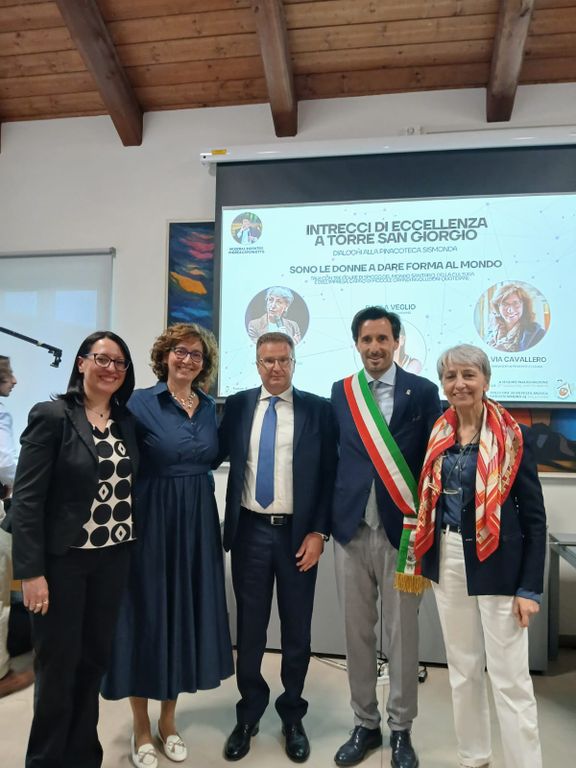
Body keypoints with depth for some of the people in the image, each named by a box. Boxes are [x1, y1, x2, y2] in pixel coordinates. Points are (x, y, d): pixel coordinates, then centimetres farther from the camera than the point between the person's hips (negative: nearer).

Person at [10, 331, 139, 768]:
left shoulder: (127, 422, 5)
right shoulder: (52, 416, -11)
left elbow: (131, 488, 8)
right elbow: (26, 498, -12)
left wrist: (131, 551, 4)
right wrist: (31, 572, -15)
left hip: (114, 559, 5)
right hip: (63, 560, -4)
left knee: (95, 659, 16)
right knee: (59, 665, 9)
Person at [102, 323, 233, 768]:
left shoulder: (209, 407, 6)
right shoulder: (140, 402, -8)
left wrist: (217, 523, 10)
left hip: (198, 524, 5)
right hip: (152, 522, -4)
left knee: (186, 614, 14)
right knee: (147, 615, 8)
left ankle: (168, 720, 34)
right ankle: (141, 729, 30)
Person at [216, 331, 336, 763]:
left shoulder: (318, 408, -2)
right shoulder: (238, 405, 4)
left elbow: (329, 475, -3)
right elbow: (216, 455, 2)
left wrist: (318, 532, -8)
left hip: (298, 533, -1)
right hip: (250, 531, 2)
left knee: (296, 629, 13)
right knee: (250, 627, 14)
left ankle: (293, 717, 36)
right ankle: (248, 715, 36)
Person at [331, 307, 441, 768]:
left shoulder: (423, 391, -2)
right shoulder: (341, 392, 5)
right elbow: (334, 456, 5)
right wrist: (327, 520, 3)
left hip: (402, 530, -2)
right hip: (352, 530, 2)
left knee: (402, 635, 10)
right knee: (358, 634, 13)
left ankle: (401, 730, 31)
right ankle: (365, 725, 33)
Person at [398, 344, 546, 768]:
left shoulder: (513, 436, -9)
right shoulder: (438, 434, 4)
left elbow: (534, 517, -7)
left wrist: (530, 587, -10)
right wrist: (424, 557, 1)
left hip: (496, 565, -4)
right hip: (447, 562, 5)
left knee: (510, 677, 3)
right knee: (463, 669, 18)